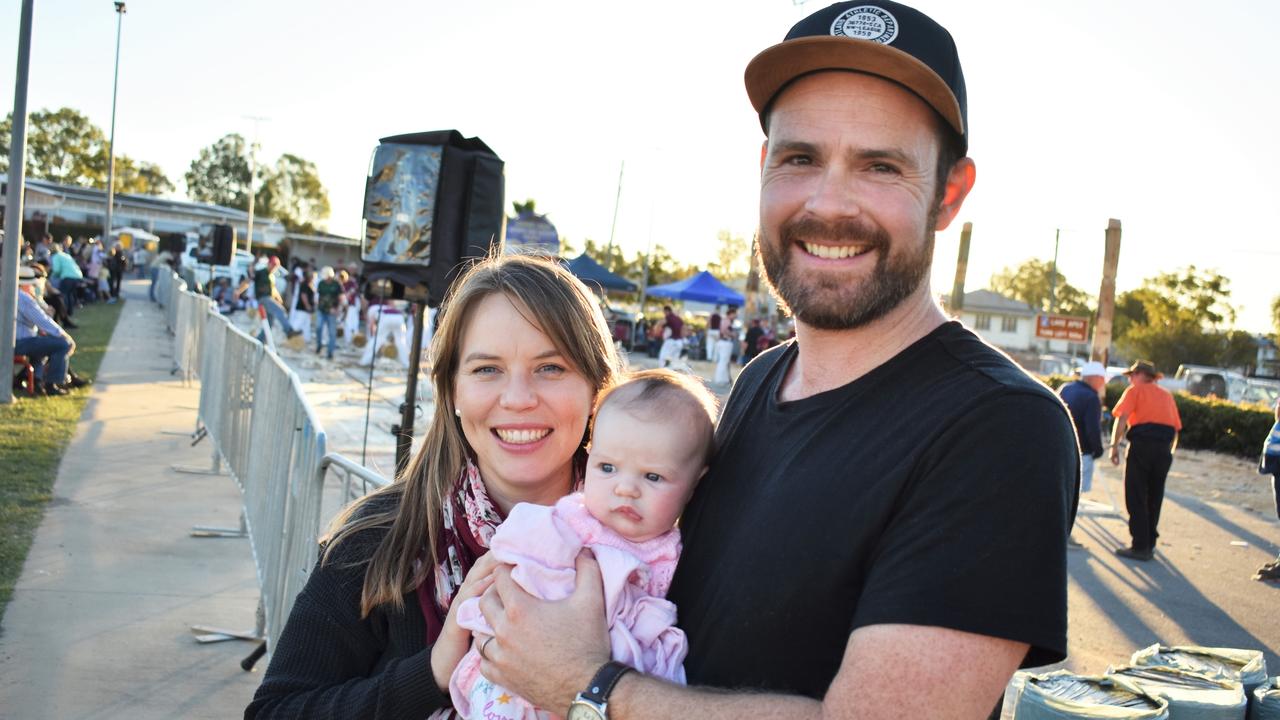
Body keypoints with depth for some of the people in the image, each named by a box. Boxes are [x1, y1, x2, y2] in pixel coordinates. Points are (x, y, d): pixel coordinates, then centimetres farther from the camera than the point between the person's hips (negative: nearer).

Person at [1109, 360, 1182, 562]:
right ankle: (1150, 544, 18)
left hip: (1141, 444, -5)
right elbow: (1176, 428, 19)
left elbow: (1121, 418, -8)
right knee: (1154, 498, 14)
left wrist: (1114, 446, -9)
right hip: (1164, 448, 5)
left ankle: (1140, 546, -3)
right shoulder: (1167, 395, 23)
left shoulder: (1135, 390, 7)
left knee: (1136, 497, -1)